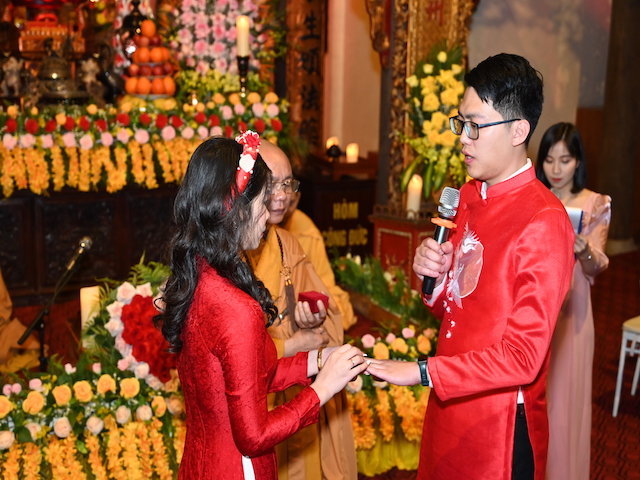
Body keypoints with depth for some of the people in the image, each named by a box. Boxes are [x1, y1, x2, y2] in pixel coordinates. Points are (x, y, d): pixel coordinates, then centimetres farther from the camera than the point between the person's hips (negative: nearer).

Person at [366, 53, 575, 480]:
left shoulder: (545, 222, -21)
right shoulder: (470, 196, 5)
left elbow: (523, 356, -22)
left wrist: (423, 372, -23)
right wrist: (434, 276, -8)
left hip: (500, 426, -7)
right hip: (449, 407, 7)